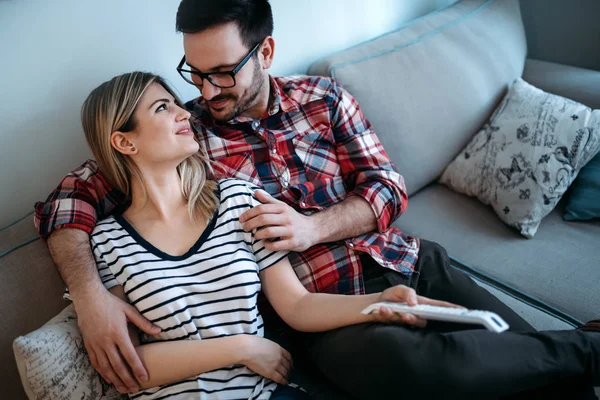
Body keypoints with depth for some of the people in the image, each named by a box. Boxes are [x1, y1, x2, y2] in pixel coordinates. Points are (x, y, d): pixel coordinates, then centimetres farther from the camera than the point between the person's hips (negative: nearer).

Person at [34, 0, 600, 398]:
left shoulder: (322, 97, 6)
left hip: (405, 262, 4)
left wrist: (311, 227, -14)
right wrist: (89, 293, -22)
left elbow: (388, 187, 4)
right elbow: (71, 196, -3)